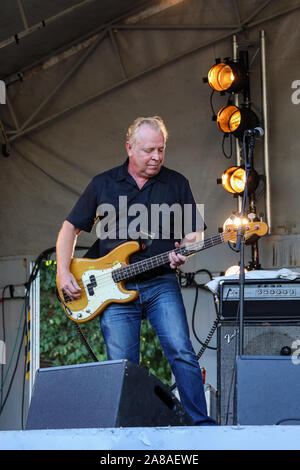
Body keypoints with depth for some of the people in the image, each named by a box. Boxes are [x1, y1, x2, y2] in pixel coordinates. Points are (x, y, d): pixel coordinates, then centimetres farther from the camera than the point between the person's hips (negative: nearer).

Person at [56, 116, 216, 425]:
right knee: (121, 367, -2)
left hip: (161, 284, 0)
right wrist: (63, 271, 1)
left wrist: (183, 252, -10)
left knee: (181, 353, -15)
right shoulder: (103, 184, 8)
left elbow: (194, 231, 13)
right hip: (114, 289, 0)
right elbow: (70, 227, 13)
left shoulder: (176, 183, 9)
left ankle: (201, 424, -8)